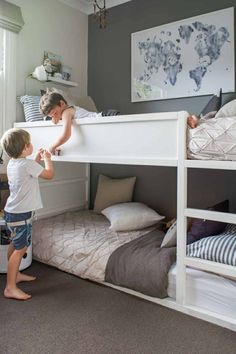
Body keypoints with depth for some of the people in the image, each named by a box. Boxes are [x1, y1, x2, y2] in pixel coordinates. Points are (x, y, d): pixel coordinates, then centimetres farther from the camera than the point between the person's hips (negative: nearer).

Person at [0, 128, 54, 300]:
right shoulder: (28, 164, -21)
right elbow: (49, 174, -11)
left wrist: (37, 159, 18)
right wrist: (47, 158, 4)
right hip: (21, 214, -10)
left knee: (15, 245, 21)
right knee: (20, 249, -4)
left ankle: (15, 274, 37)